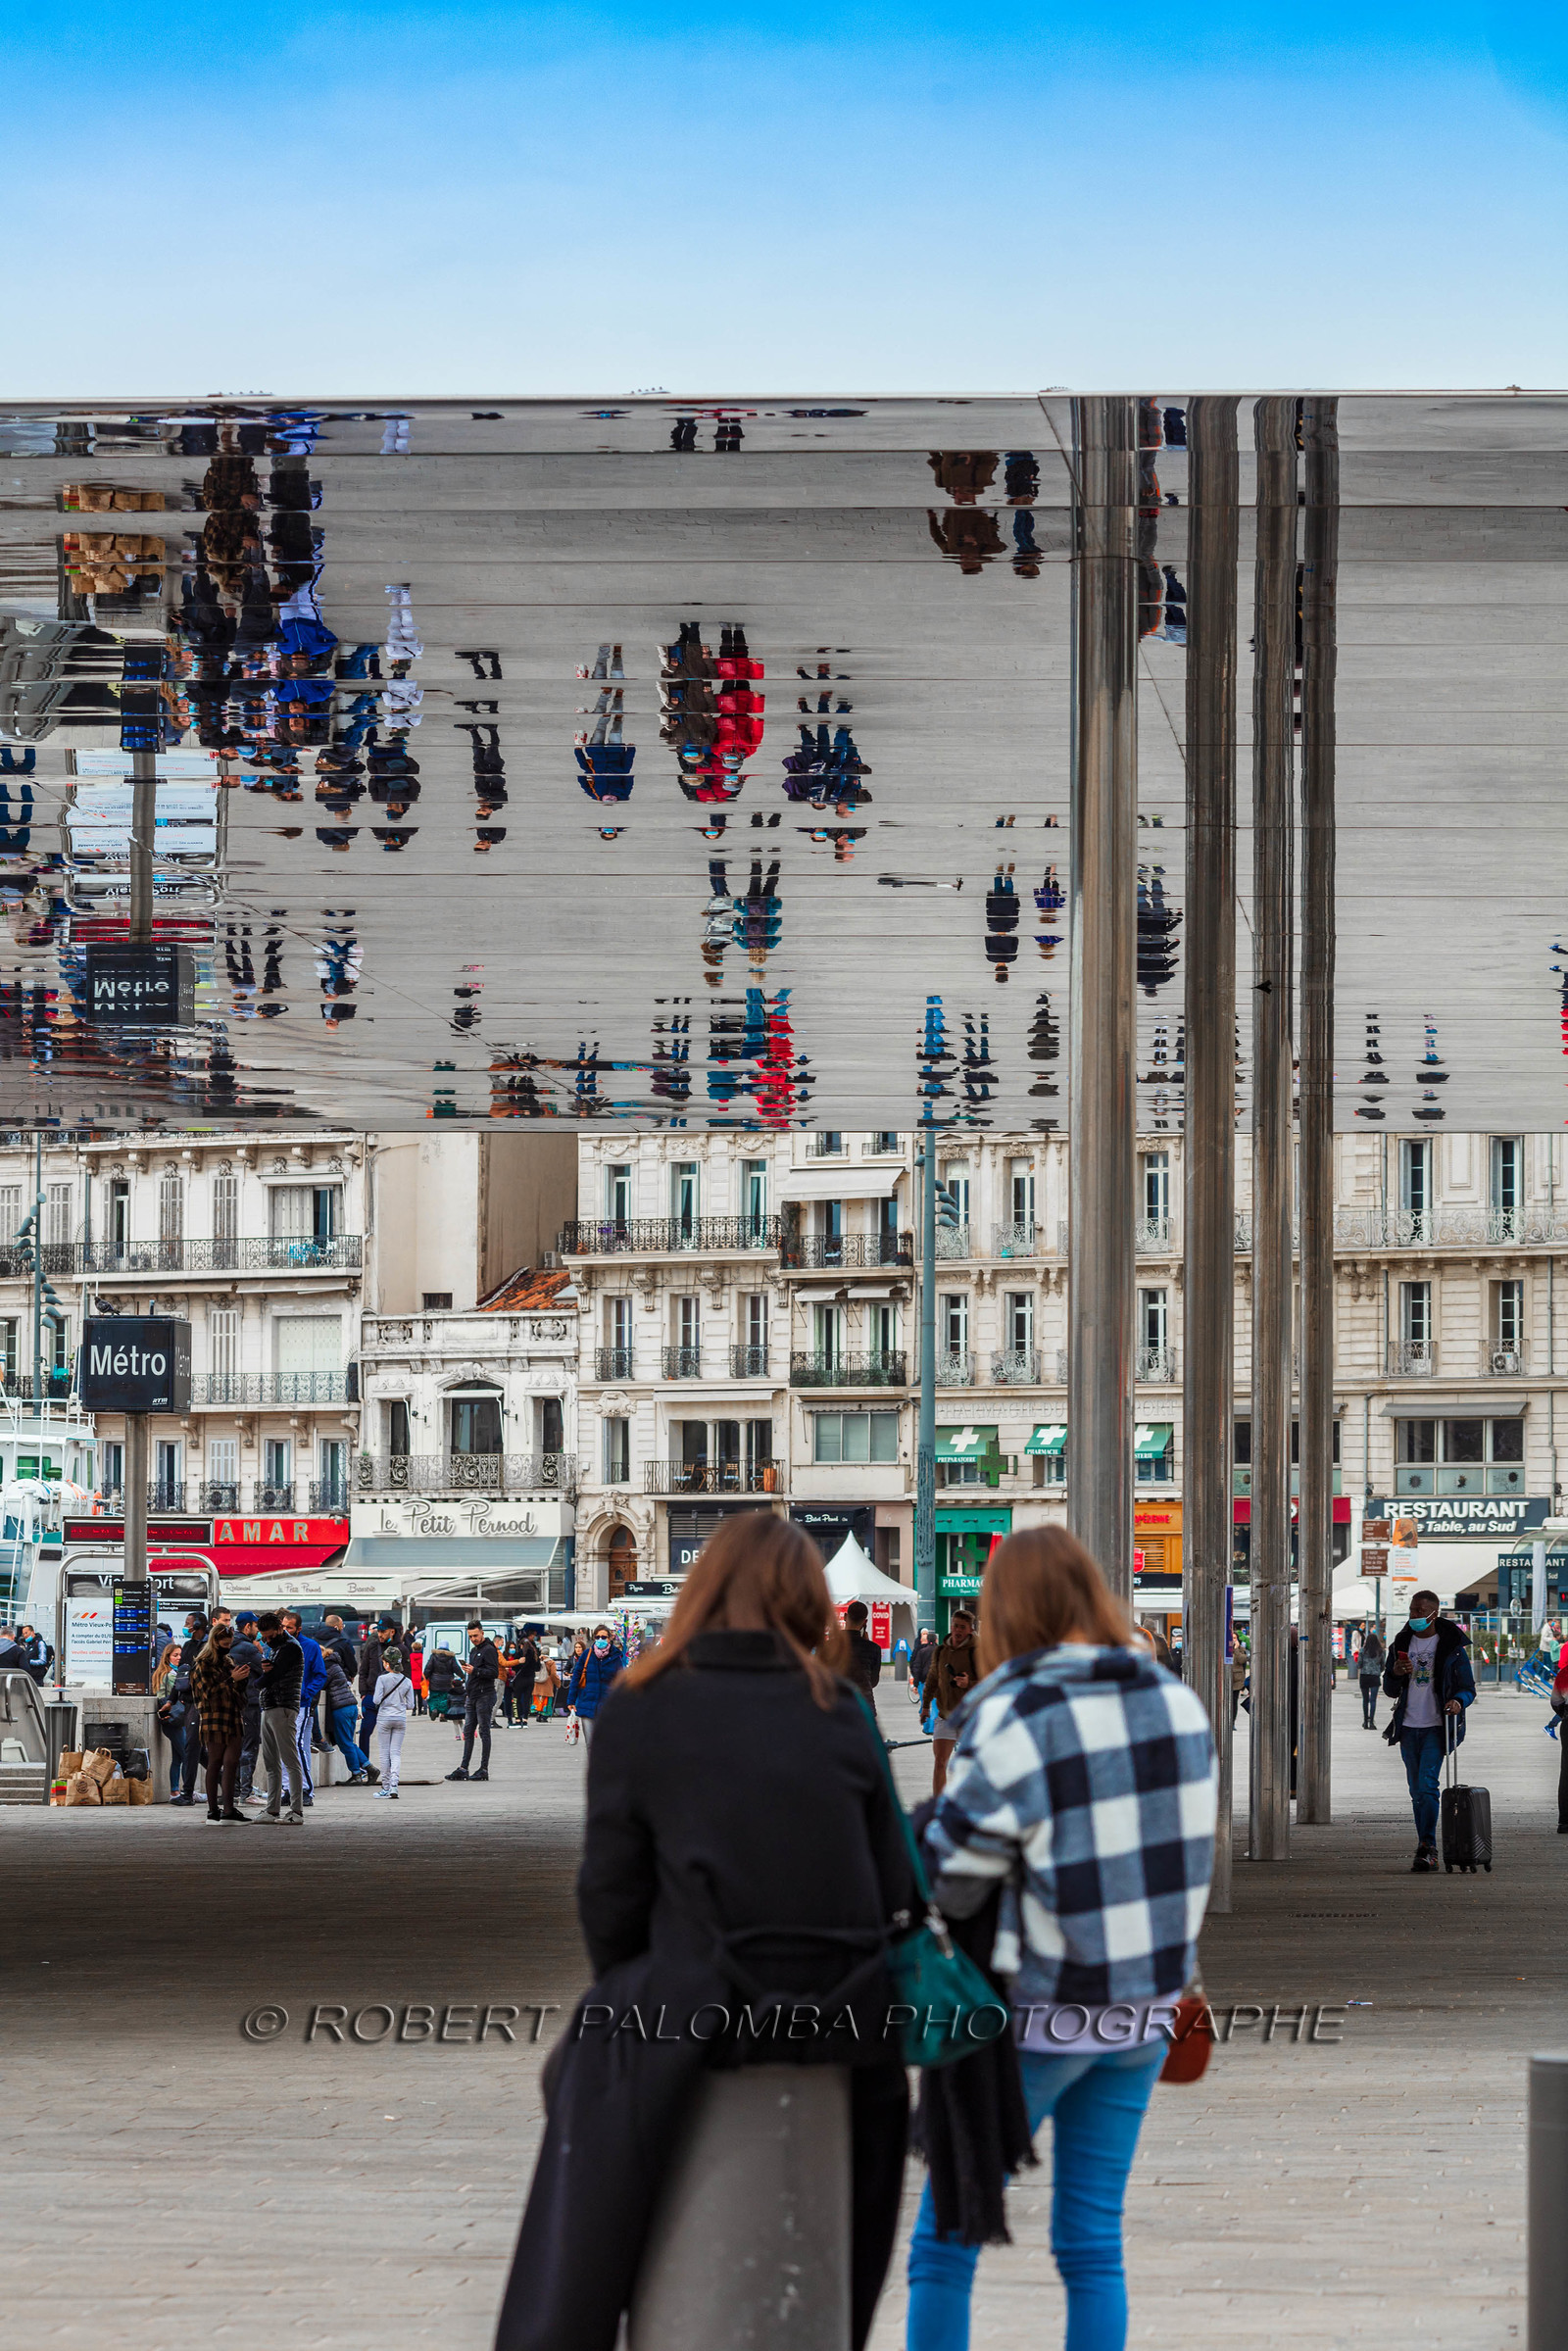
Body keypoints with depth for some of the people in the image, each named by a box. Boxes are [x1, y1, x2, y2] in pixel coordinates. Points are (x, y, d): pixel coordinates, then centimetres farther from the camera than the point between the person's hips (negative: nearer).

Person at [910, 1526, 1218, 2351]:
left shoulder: (1011, 1723, -16)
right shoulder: (1178, 1703, 1)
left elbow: (948, 1879, -12)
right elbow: (1187, 1844, 9)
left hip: (1035, 2013, -5)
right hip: (1144, 2006, 5)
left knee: (946, 2239, 5)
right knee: (1091, 2239, 11)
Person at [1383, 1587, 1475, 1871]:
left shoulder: (1452, 1647, -3)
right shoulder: (1402, 1643, 10)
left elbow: (1468, 1688, -1)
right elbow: (1391, 1690, 14)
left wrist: (1458, 1700, -24)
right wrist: (1396, 1673, -8)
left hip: (1436, 1728, -5)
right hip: (1409, 1728, 5)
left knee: (1427, 1785, -18)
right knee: (1417, 1791, 9)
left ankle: (1427, 1848, -19)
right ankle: (1425, 1850, 15)